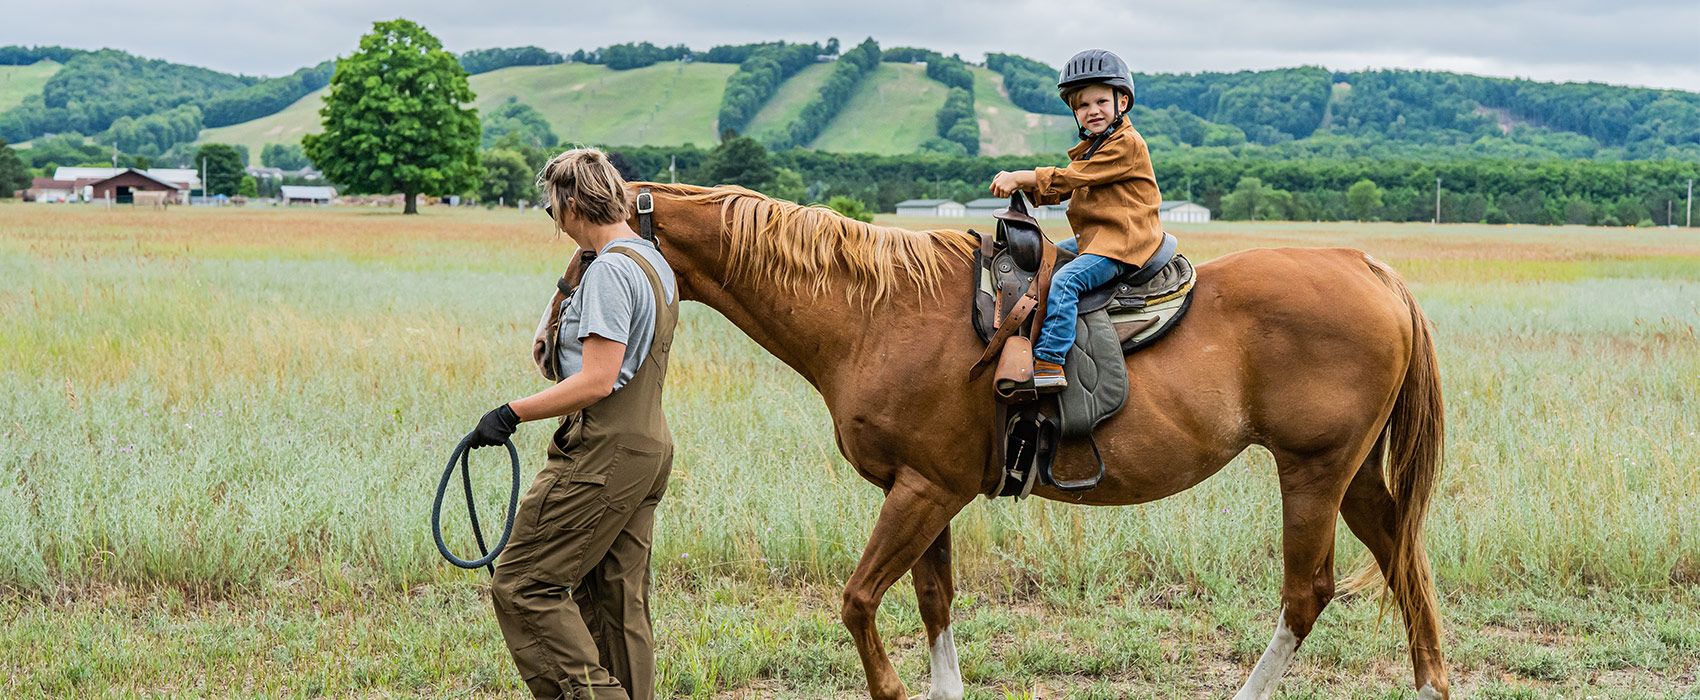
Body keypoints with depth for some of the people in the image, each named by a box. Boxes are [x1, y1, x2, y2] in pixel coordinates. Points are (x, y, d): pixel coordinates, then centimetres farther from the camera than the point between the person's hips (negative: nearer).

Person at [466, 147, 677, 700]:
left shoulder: (609, 271, -16)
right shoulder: (656, 264, 15)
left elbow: (597, 382, -22)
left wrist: (512, 413, -18)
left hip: (604, 454, -10)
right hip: (649, 445, 10)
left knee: (521, 583, -5)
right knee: (616, 599, 12)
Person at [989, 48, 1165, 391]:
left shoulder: (1126, 144, -13)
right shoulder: (1092, 147, 19)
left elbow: (1070, 178, -17)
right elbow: (1059, 191, 18)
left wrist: (1020, 177, -14)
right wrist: (1020, 185, -1)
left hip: (1122, 241, -11)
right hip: (1092, 236, 11)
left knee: (1065, 280, -27)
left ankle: (1049, 363, -33)